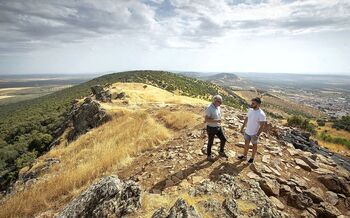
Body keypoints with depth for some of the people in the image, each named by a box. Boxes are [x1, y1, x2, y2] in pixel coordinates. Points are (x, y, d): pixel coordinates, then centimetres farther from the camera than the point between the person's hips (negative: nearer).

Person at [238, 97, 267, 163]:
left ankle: (252, 157, 38)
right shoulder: (250, 109, -6)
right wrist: (242, 127, 10)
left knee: (254, 145, 17)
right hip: (247, 131, 6)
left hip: (254, 133, -6)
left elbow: (262, 126, -22)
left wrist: (257, 135, -23)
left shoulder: (261, 114, -27)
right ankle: (244, 156, 39)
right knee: (246, 144, 20)